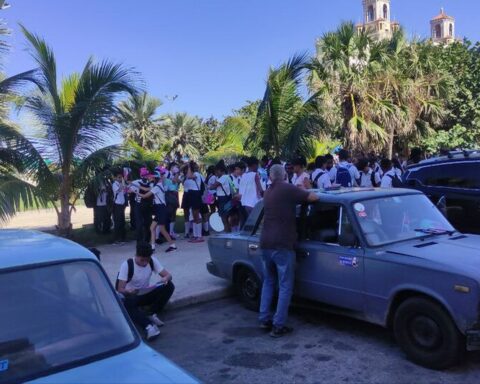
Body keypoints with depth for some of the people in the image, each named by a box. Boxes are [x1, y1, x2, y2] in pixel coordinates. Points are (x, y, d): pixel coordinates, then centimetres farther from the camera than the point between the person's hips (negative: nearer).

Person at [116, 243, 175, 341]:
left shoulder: (152, 261, -9)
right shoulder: (127, 265, -20)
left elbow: (168, 275, -10)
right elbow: (120, 289, -21)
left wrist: (165, 279, -35)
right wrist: (128, 291, -45)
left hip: (146, 294, 4)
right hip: (130, 296, -4)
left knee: (169, 286, -20)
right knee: (127, 304, -40)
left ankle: (152, 315, -19)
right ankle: (149, 326, -48)